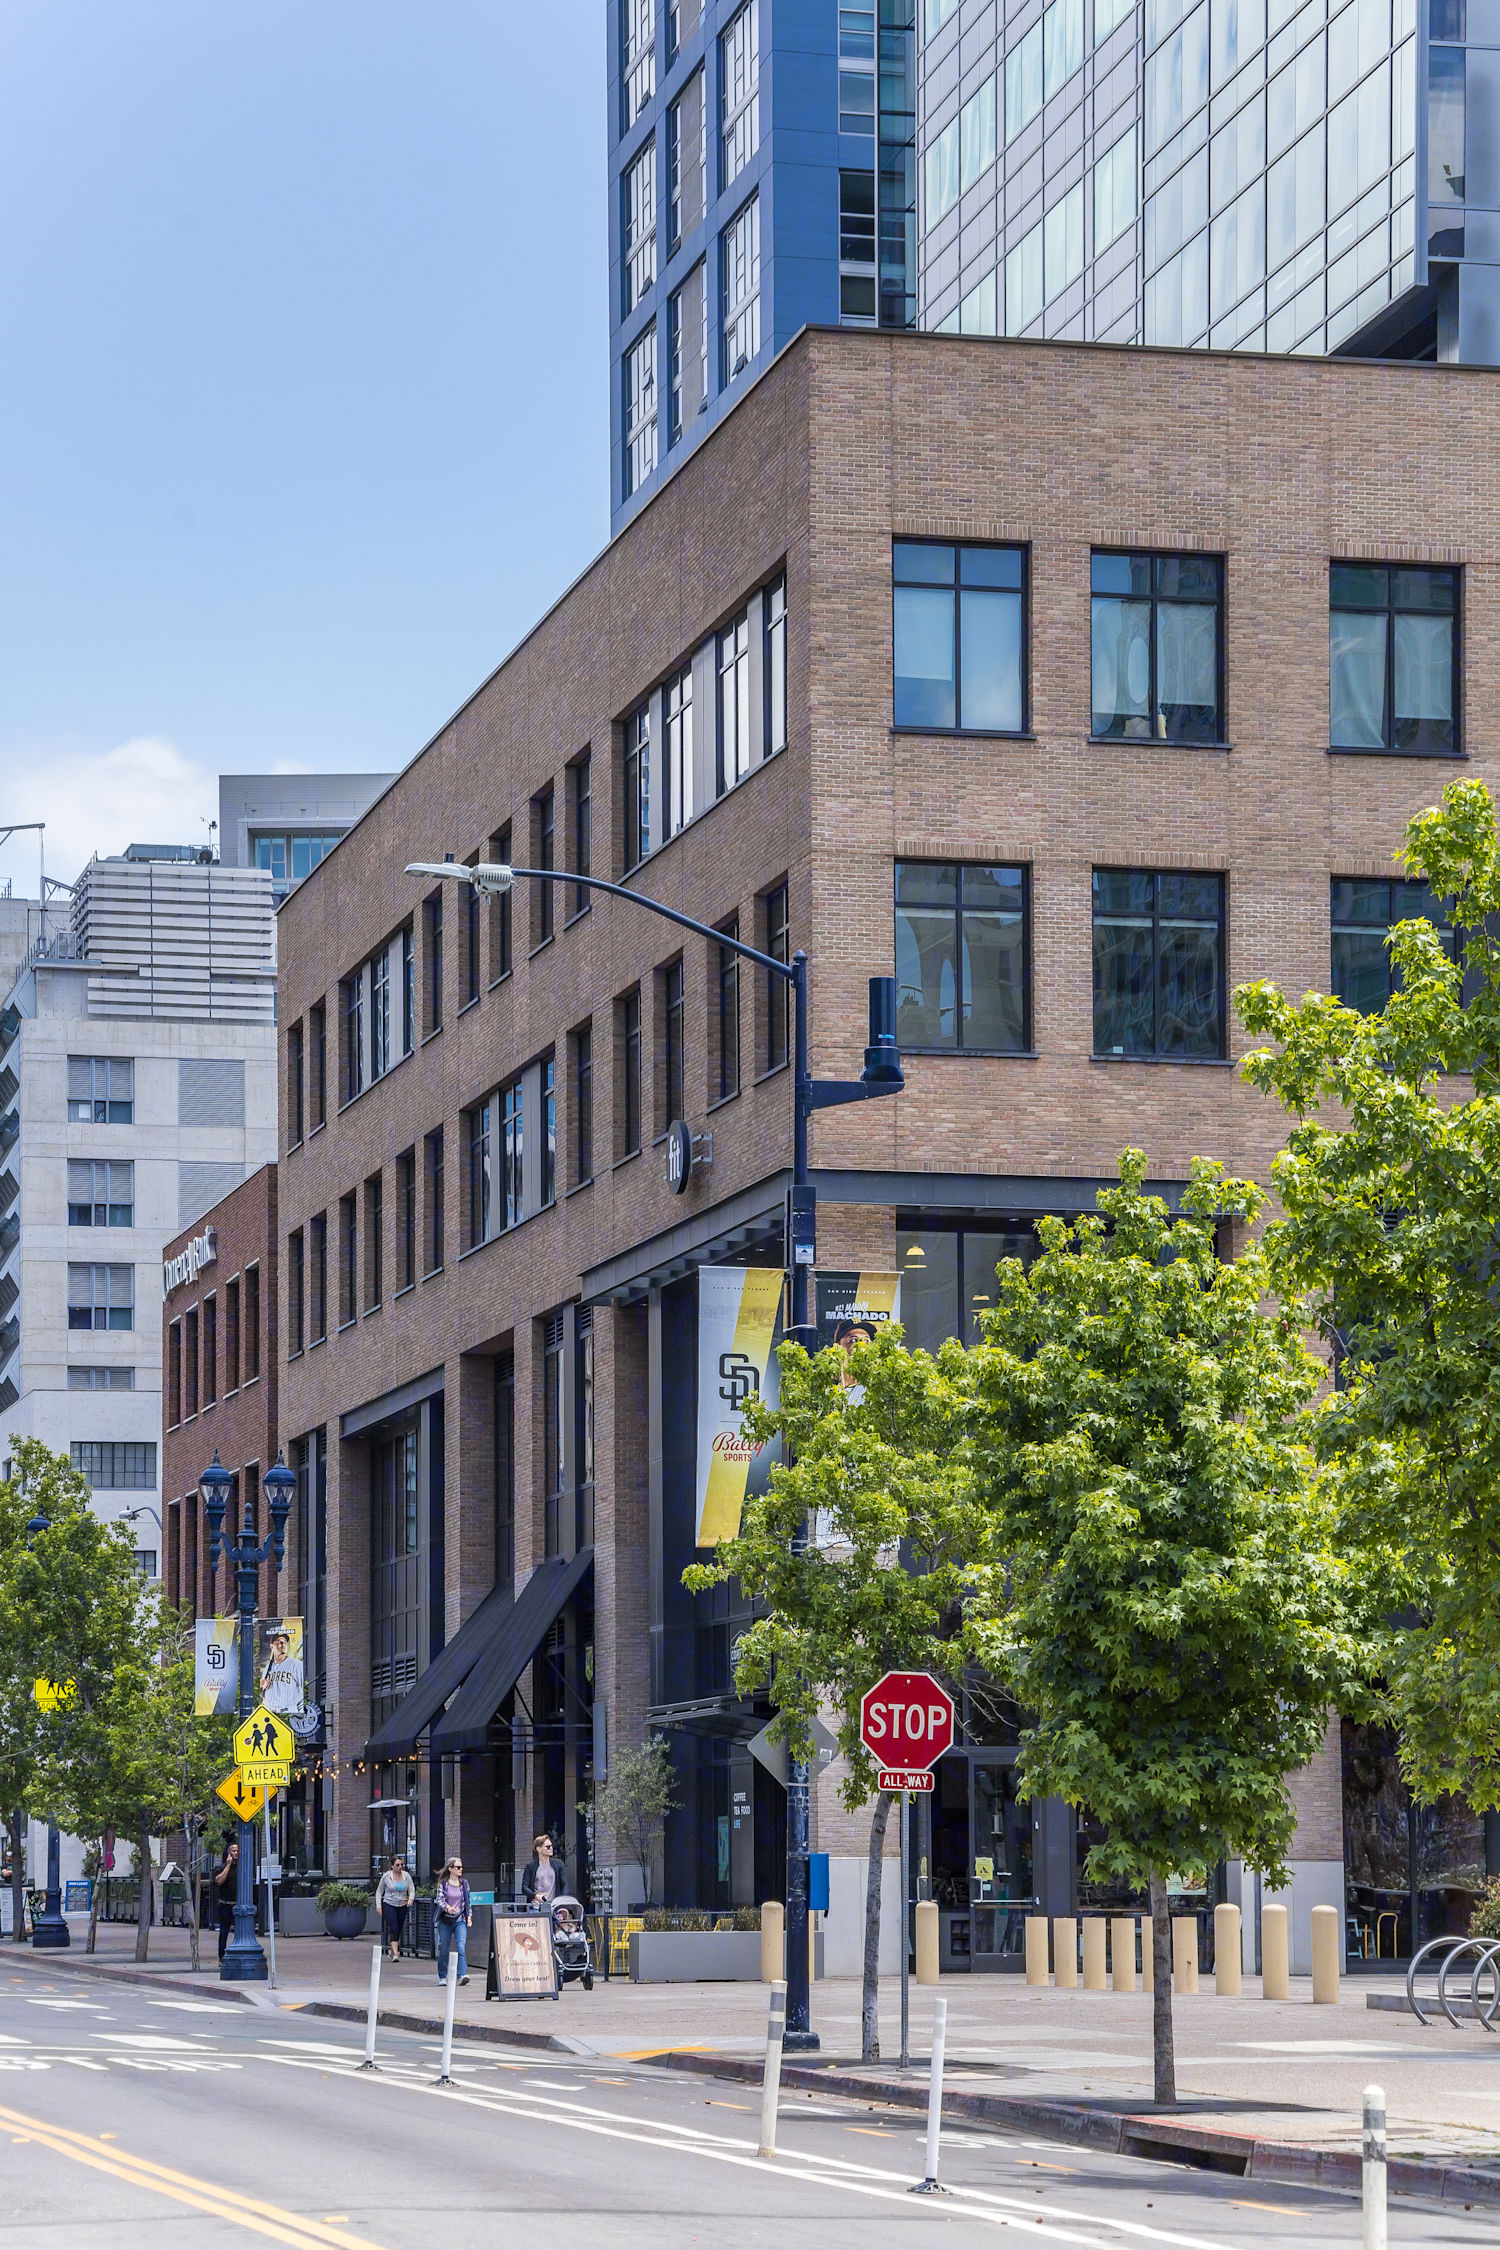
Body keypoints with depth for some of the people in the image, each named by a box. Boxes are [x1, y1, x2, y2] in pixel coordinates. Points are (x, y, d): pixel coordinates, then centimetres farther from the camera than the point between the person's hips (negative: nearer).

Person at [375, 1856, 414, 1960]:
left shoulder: (406, 1876, 3)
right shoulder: (386, 1876, -4)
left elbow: (412, 1890, 0)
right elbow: (379, 1891, 4)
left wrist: (411, 1898, -22)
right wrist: (379, 1905, -5)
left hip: (402, 1906, 4)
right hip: (389, 1905, -4)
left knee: (399, 1930, 9)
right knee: (394, 1929, -16)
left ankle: (391, 1949, 30)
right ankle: (395, 1953, -20)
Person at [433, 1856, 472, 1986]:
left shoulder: (464, 1884, 10)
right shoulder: (443, 1884, 1)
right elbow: (439, 1900, -11)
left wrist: (469, 1916, 7)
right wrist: (447, 1907, -30)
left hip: (460, 1920, 1)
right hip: (445, 1920, -1)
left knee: (462, 1948, -16)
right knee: (444, 1950, 4)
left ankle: (462, 1975, -24)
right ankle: (443, 1977, 17)